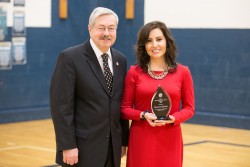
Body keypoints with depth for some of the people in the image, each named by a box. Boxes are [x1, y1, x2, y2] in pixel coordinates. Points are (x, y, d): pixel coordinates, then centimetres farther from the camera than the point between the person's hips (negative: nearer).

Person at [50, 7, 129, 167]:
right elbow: (61, 106, -13)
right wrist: (67, 146, -16)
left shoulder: (121, 59, 9)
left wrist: (124, 140, 11)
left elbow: (121, 103, 13)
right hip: (82, 148, -5)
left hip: (113, 147, 6)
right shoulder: (70, 58, -9)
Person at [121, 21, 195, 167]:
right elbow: (125, 108, 3)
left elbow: (189, 108, 5)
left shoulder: (183, 72, 1)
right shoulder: (134, 72, 0)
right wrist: (143, 115, -15)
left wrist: (174, 118, -14)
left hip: (170, 140, 0)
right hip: (141, 140, 0)